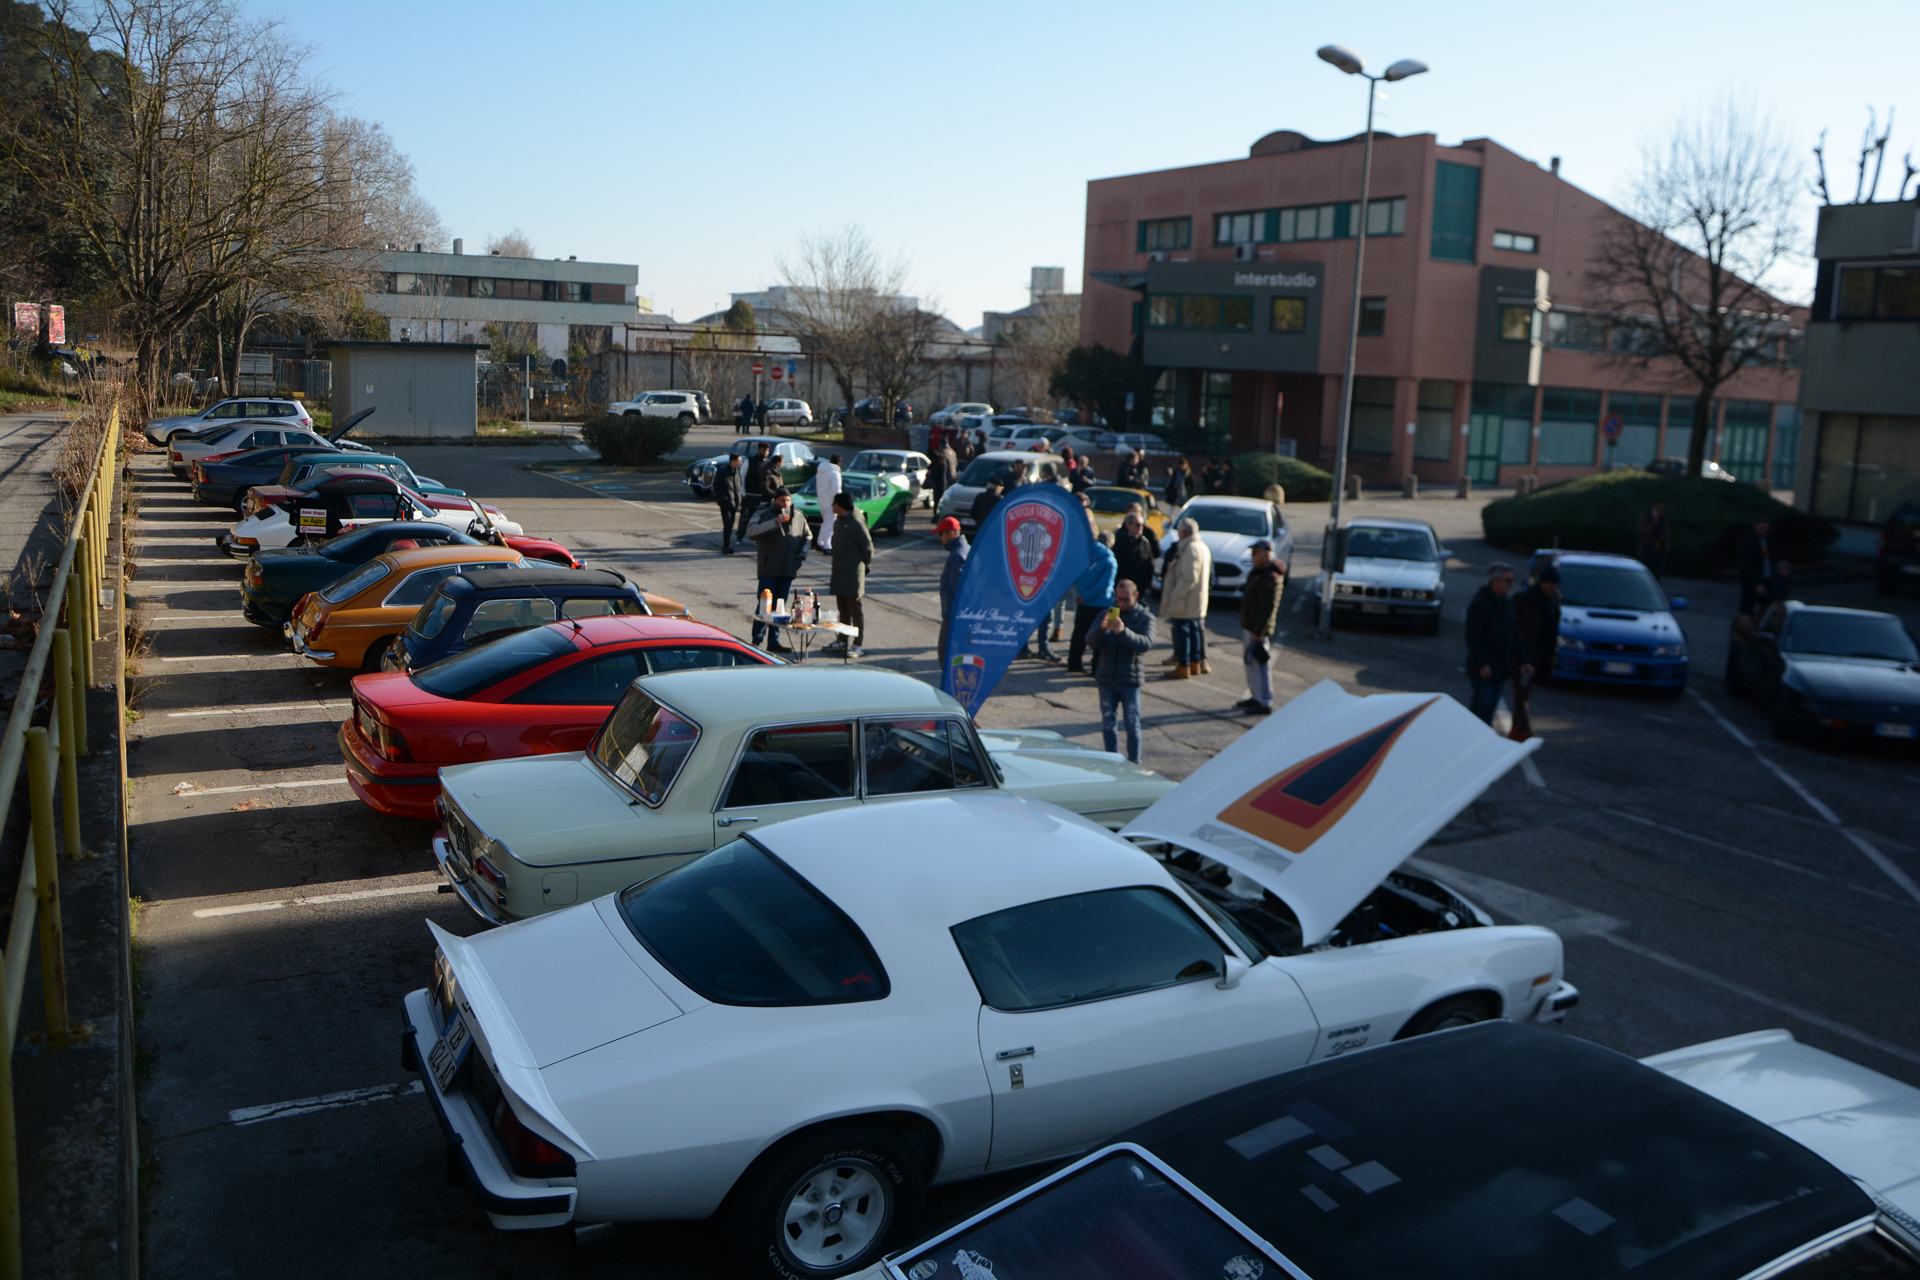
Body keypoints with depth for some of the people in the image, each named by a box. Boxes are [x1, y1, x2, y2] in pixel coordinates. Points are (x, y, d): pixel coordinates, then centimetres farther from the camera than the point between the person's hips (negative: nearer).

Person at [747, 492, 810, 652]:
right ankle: (756, 642, -2)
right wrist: (775, 523, -27)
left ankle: (773, 641, 17)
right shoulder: (765, 515, -4)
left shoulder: (798, 517, 10)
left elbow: (807, 536, 24)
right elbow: (751, 531, -20)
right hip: (769, 569, -5)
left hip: (788, 570, 5)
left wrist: (802, 553, 7)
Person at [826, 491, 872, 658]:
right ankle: (843, 641, 25)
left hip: (852, 574, -9)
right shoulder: (838, 521, 11)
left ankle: (858, 644, 2)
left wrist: (864, 564, -3)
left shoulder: (855, 523, -17)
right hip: (839, 572, 9)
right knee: (843, 609, 16)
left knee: (855, 609, -3)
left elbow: (868, 547, -15)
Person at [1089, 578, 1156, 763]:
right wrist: (1102, 628, -26)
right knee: (1108, 724, 8)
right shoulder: (1107, 614, 5)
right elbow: (1091, 643, -5)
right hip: (1106, 679, 3)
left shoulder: (1145, 617, -1)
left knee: (1132, 724, 0)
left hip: (1130, 680, -2)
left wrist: (1123, 631, -35)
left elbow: (1146, 643, -19)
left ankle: (1134, 762, 11)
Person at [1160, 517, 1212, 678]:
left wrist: (1176, 595, -18)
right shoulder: (1203, 547, 13)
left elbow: (1189, 577, -24)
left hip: (1185, 600, -10)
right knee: (1193, 630, 16)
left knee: (1182, 632, -3)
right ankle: (1195, 664, 22)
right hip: (1198, 600, 10)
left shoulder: (1189, 549, -19)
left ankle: (1183, 667, 1)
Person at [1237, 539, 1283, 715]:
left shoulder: (1270, 578, -21)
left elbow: (1268, 609, -24)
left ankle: (1265, 703, -3)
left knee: (1259, 665, -7)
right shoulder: (1259, 573, 14)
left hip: (1258, 629, -11)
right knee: (1251, 664, 18)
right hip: (1248, 626, 11)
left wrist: (1258, 634, -23)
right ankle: (1255, 697, 30)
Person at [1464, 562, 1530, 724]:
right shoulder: (1479, 604, -12)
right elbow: (1472, 638, -16)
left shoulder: (1507, 603, 13)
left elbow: (1514, 635, 17)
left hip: (1501, 668, 7)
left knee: (1491, 706, 10)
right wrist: (1481, 664, -22)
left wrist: (1522, 661, 10)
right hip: (1484, 668, -7)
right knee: (1483, 703, -9)